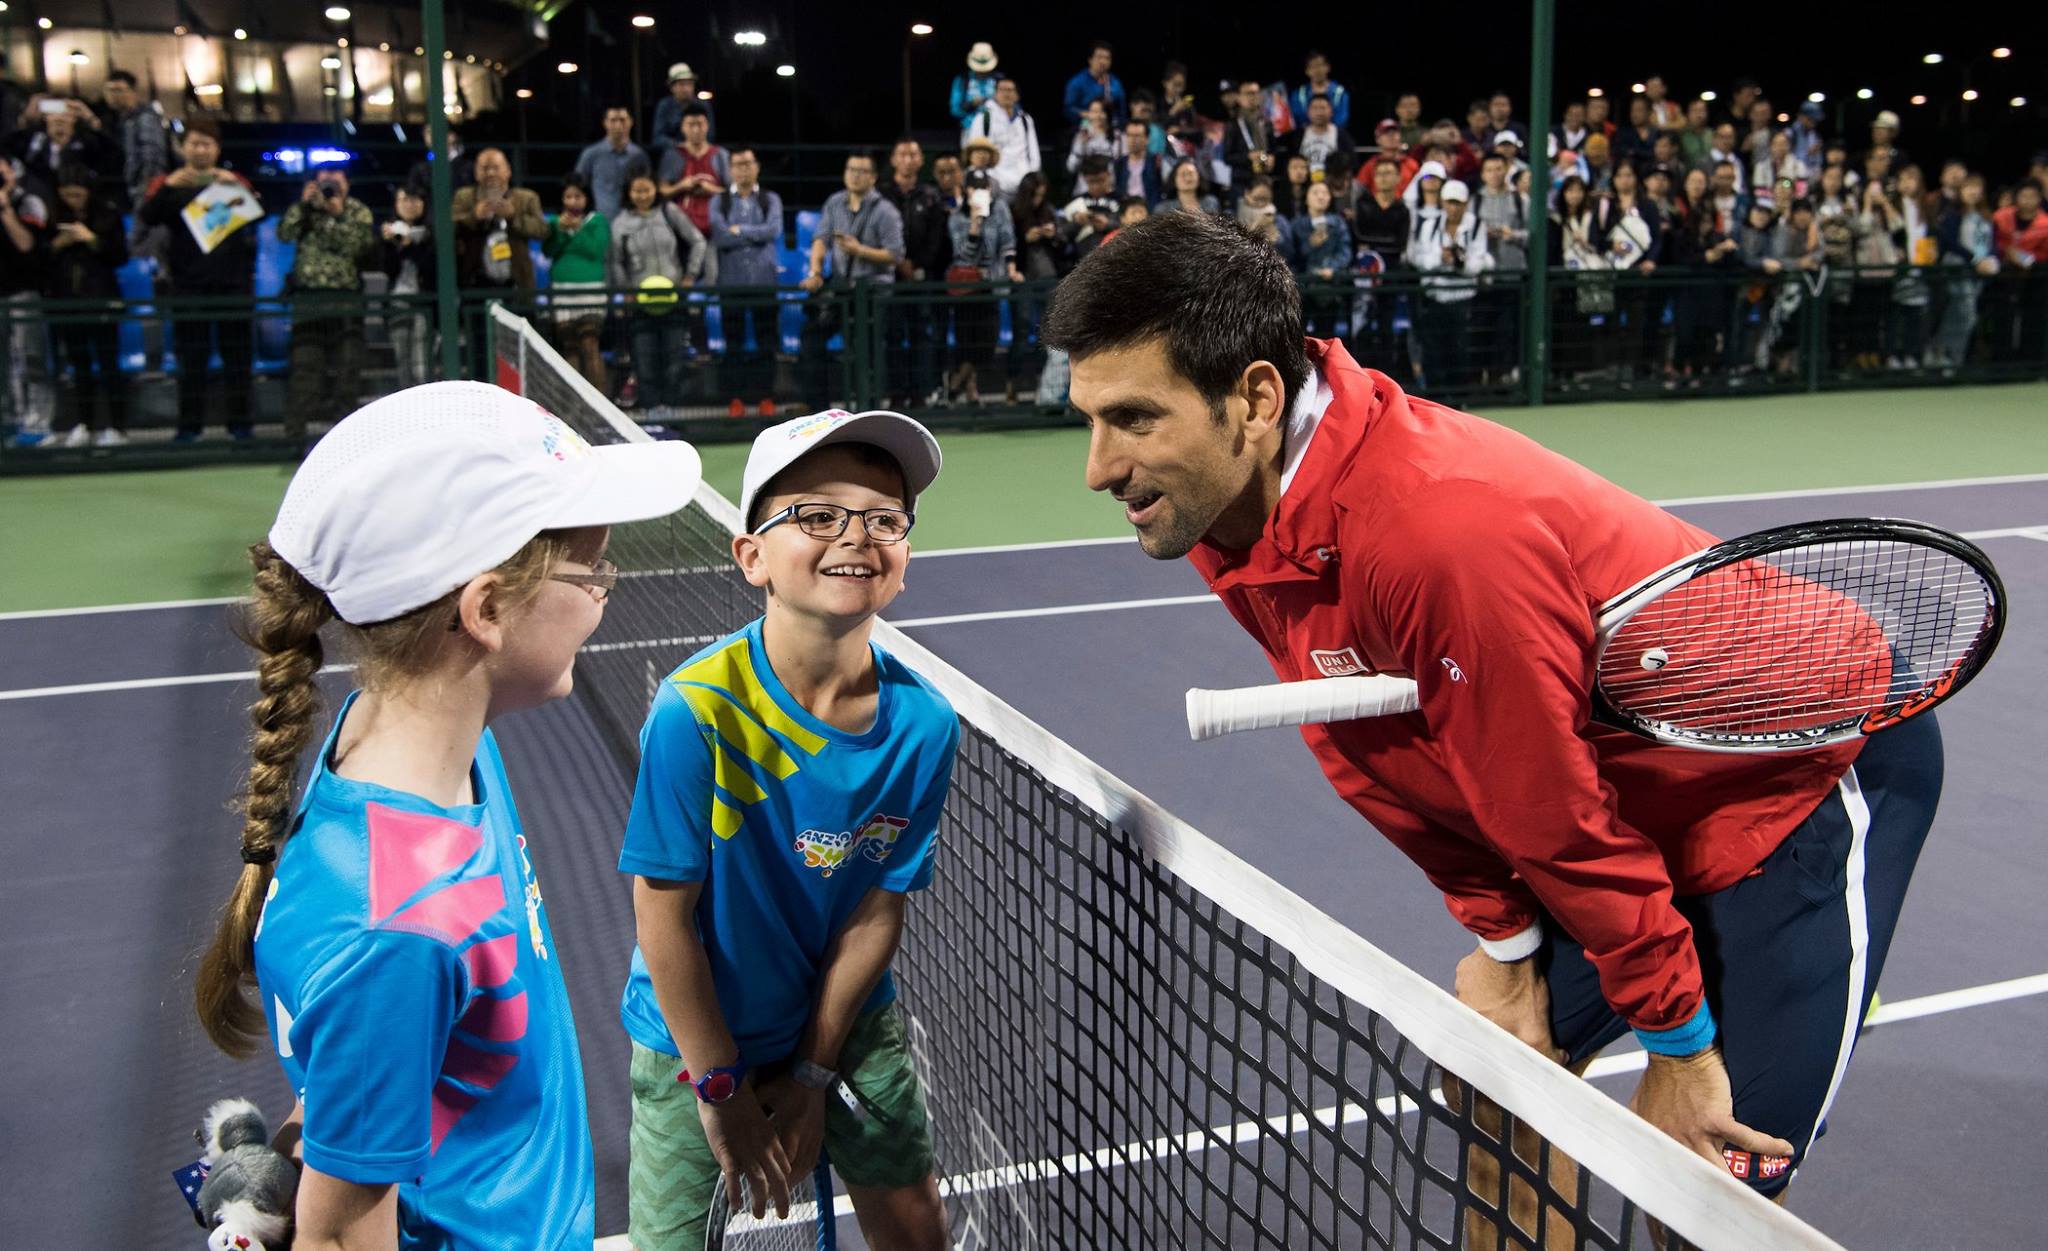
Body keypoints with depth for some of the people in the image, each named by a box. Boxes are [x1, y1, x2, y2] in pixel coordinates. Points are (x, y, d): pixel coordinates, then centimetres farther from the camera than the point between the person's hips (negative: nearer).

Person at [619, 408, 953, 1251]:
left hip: (849, 1022, 3)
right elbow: (664, 915, -19)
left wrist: (813, 1072, -6)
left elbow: (879, 910, -9)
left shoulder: (923, 724, -17)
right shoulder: (696, 712, -27)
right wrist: (721, 1088, -12)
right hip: (695, 1040, -3)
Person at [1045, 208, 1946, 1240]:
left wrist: (1678, 1044, -15)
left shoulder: (1442, 530, -38)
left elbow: (1562, 815, -27)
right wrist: (1502, 938, 2)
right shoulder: (1229, 520, -9)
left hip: (1811, 777, -8)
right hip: (1646, 816, 8)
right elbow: (1404, 766, 1)